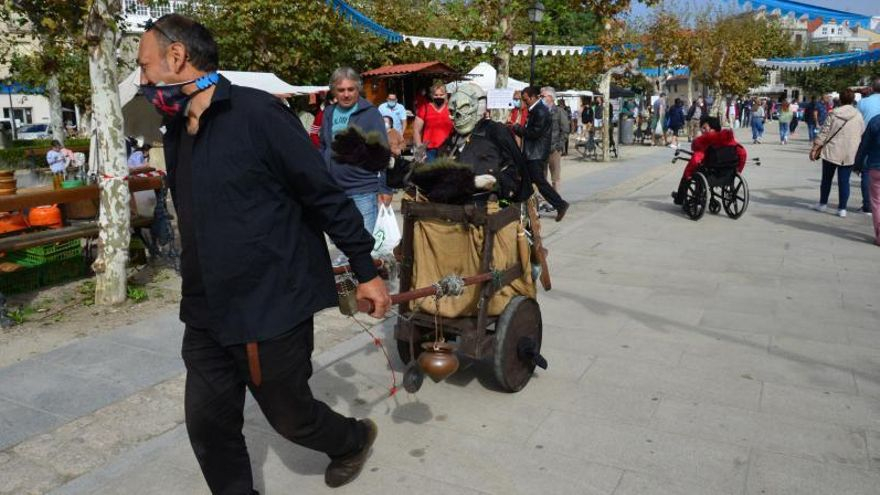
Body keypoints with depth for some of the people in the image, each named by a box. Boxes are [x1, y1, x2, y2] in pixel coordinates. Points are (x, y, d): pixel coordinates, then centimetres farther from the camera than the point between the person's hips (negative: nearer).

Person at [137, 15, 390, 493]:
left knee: (289, 415, 11)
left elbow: (327, 194, -14)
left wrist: (365, 271, -11)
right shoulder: (176, 132, 9)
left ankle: (354, 439, 43)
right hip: (206, 313, 7)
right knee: (208, 425, 10)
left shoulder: (258, 113, -16)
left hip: (274, 305, -7)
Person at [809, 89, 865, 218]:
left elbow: (823, 133, -7)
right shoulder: (858, 116, -2)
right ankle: (842, 208, 6)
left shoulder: (833, 114, -7)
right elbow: (862, 135, 5)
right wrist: (859, 153, 18)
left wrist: (815, 148, -2)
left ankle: (823, 204, 23)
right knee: (844, 181, 4)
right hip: (849, 154, 1)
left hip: (831, 151, -1)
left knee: (826, 178, 13)